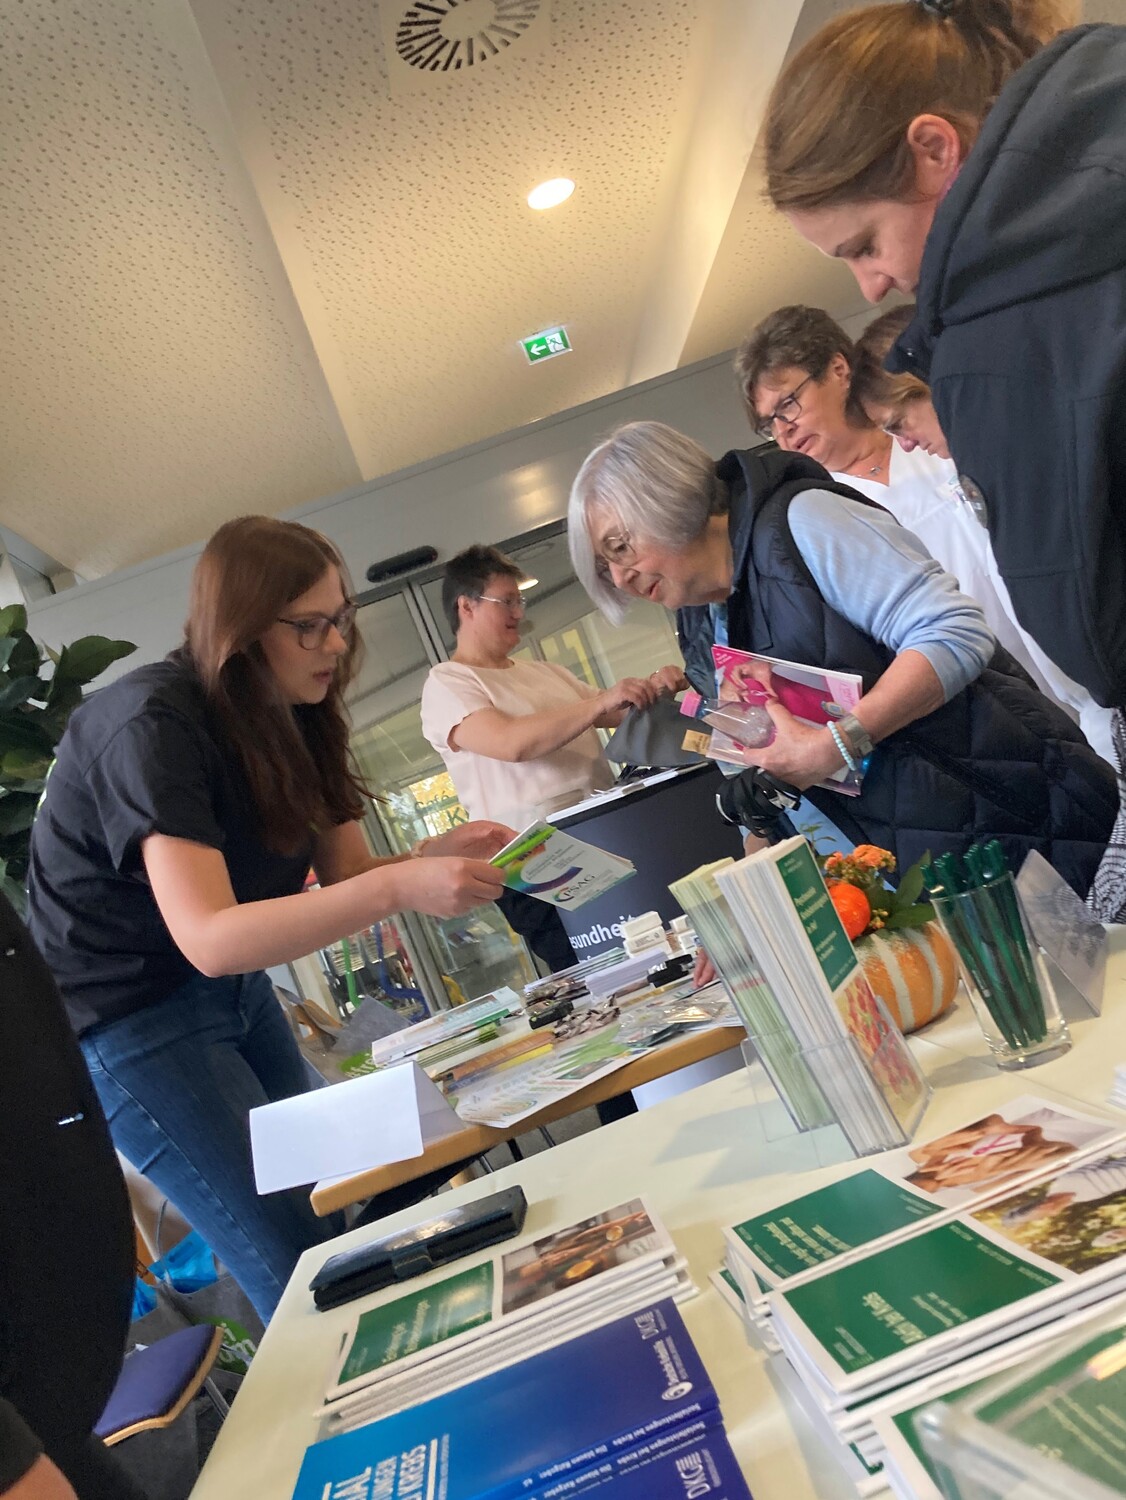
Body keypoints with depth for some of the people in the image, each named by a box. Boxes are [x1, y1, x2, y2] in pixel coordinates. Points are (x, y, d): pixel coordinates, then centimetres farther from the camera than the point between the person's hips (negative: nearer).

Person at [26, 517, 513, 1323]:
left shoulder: (291, 715, -2)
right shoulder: (151, 725, -26)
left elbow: (347, 875, -2)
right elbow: (211, 937, -35)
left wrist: (440, 851, -21)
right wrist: (400, 887, -44)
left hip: (235, 988, 7)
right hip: (128, 1016, -7)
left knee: (334, 1208, 12)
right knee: (304, 1272, -4)